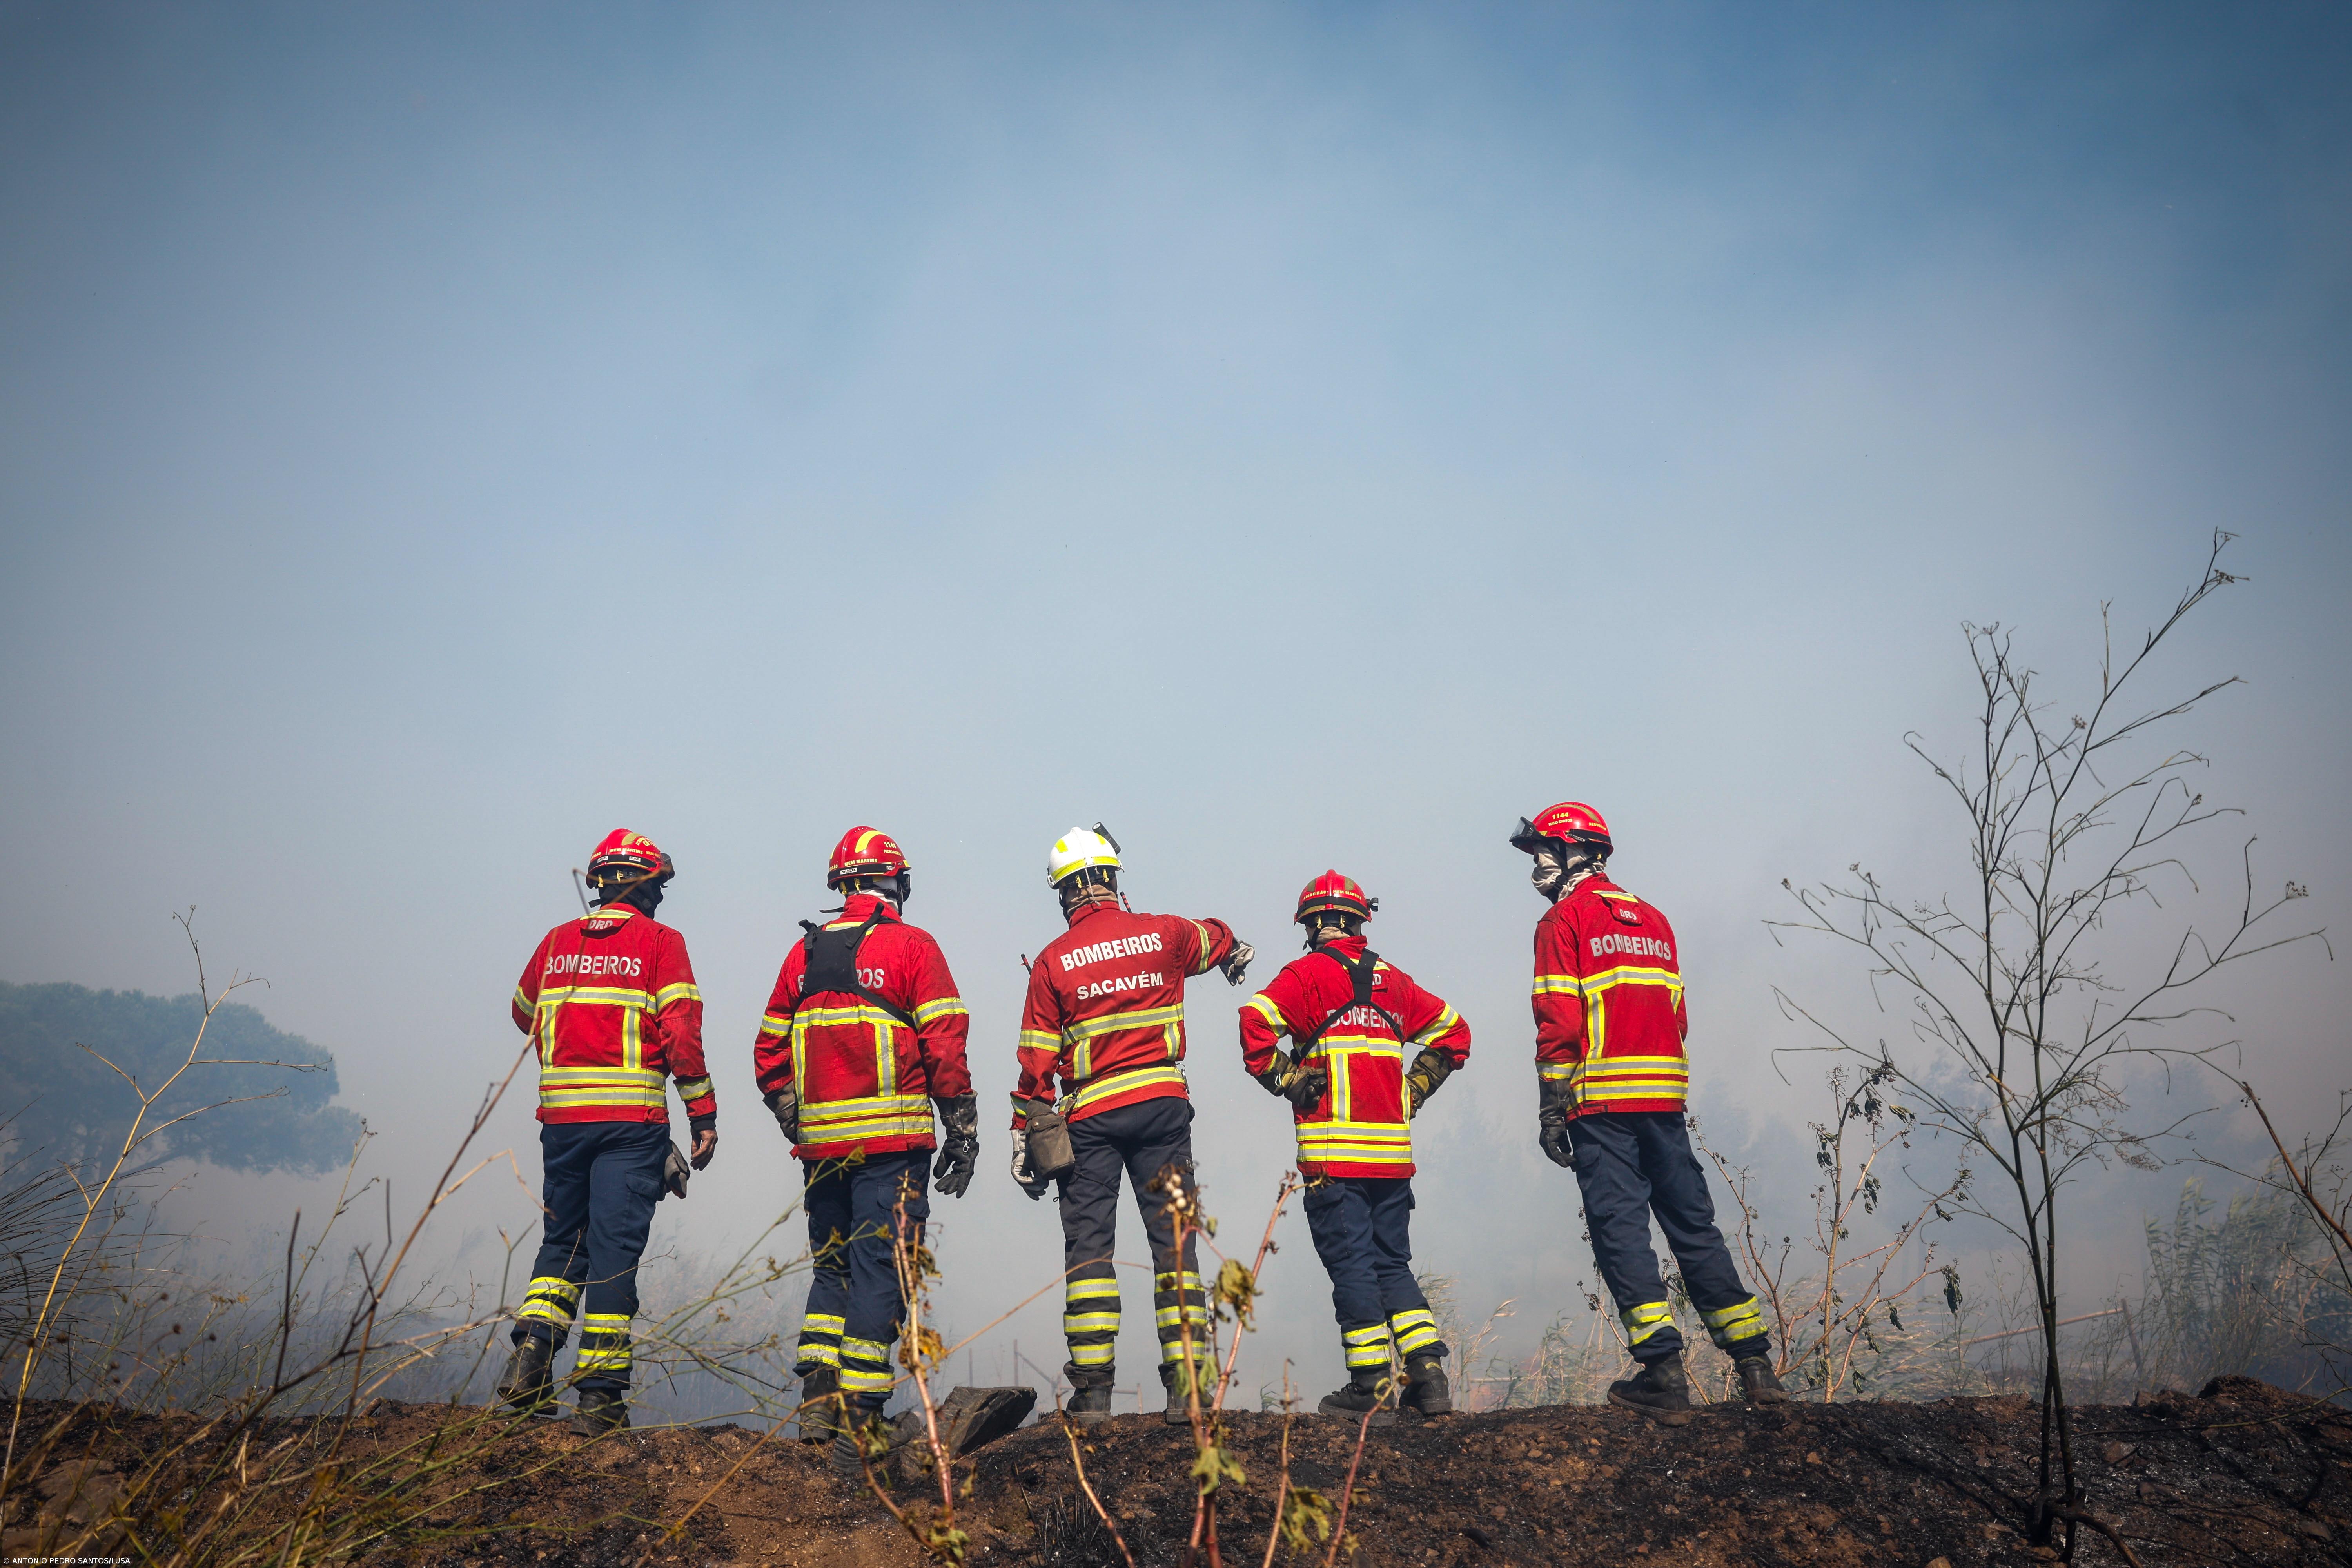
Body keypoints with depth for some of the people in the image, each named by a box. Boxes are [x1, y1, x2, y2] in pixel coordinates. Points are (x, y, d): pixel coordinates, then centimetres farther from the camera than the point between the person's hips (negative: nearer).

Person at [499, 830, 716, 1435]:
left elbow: (525, 1015, 24)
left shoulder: (557, 942, 10)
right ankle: (600, 1395, 0)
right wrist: (703, 1114, -7)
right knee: (614, 1249, -1)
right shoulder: (659, 942, -2)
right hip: (631, 1118, -4)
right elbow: (681, 1032, -10)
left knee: (563, 1240, 18)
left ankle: (532, 1348, 0)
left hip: (560, 1114, 4)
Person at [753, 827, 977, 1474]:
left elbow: (769, 1055, 12)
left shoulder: (803, 953, 11)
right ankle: (858, 1425, -4)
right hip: (891, 1140, -4)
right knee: (879, 1273, -2)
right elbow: (945, 1048, -8)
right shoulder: (911, 946, -3)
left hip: (821, 1143, 4)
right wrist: (963, 1133, -2)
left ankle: (818, 1397, 8)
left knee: (832, 1268, 18)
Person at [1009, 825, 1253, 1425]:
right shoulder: (1163, 935, 4)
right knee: (1173, 1241, 5)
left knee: (1088, 1246, 4)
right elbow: (1218, 941, 28)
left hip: (1089, 1115, -1)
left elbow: (1037, 1060, -2)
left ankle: (1093, 1390, 2)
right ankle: (1187, 1385, 1)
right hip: (1162, 1104, 1)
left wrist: (1025, 1138, 5)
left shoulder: (1053, 961, -2)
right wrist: (1237, 952, 53)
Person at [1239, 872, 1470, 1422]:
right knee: (1393, 1264, 14)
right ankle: (1429, 1376, 8)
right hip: (1393, 1150, 5)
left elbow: (1255, 1023, -18)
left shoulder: (1308, 974, -3)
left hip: (1334, 1154, -5)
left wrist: (1287, 1082, -7)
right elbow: (1453, 1031, 22)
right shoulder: (1392, 980, 14)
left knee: (1351, 1267, -1)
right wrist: (1412, 1090, 19)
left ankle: (1373, 1389, 0)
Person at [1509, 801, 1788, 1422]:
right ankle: (1755, 1363, 12)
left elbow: (1560, 1024, -11)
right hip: (1665, 1095, 6)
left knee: (1621, 1230, -3)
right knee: (1694, 1225, 11)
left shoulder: (1564, 922, -3)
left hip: (1601, 1100, -6)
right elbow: (1678, 1016, 16)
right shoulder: (1652, 918, 18)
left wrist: (1552, 1108, -8)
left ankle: (1664, 1371, -9)